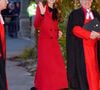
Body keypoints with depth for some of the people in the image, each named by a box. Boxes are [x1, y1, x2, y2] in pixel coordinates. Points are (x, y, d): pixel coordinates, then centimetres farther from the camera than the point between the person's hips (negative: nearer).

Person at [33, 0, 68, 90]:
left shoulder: (55, 11, 14)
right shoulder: (41, 8, -5)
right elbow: (36, 26, -14)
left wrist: (58, 31, 4)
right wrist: (41, 14, -29)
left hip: (54, 42, 6)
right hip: (44, 42, -6)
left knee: (58, 66, 5)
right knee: (45, 66, -3)